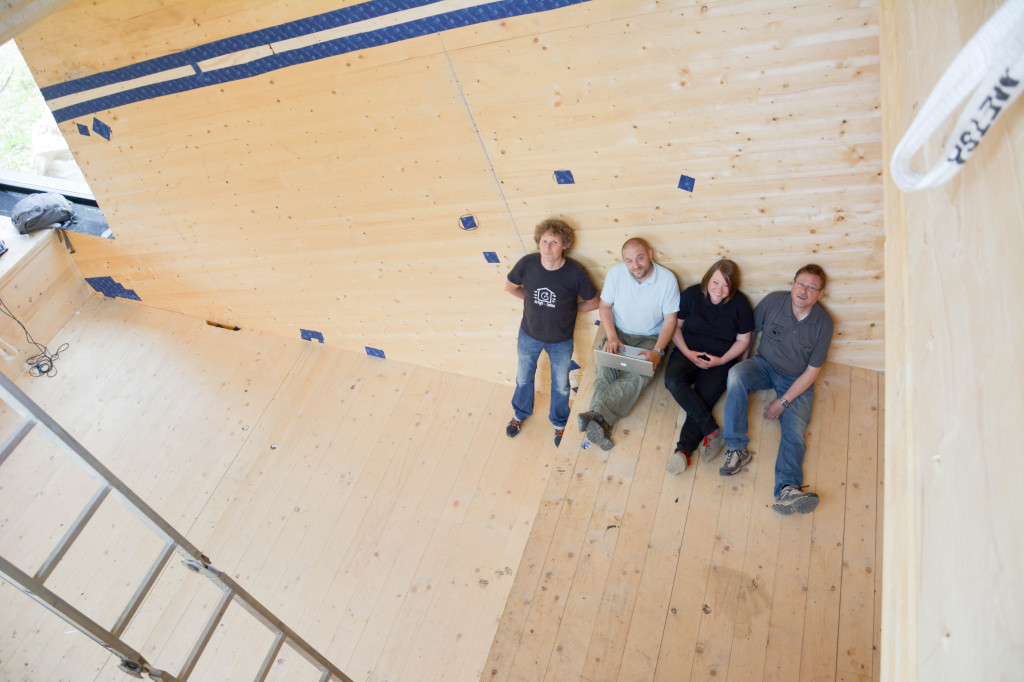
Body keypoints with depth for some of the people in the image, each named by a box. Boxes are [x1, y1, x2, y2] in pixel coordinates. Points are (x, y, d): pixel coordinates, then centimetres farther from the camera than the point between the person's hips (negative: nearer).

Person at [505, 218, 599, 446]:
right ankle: (520, 414, 54)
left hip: (561, 341, -2)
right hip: (529, 335, 2)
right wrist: (534, 301, -2)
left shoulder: (575, 273, -26)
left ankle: (560, 423, 48)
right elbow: (510, 286, 0)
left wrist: (568, 309, -8)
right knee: (523, 378, 25)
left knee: (561, 385, 20)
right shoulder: (527, 263, -21)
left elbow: (593, 303, -10)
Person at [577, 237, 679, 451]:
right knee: (605, 370, -29)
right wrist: (611, 337, -13)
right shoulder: (616, 272, -5)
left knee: (638, 376, -31)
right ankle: (601, 424, -41)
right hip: (619, 332, 2)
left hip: (650, 338, -2)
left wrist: (658, 351, -21)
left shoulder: (667, 279, -10)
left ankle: (595, 416, -47)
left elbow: (670, 319, -7)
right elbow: (605, 306, 3)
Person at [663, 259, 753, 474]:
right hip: (689, 352, 2)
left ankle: (683, 450, -32)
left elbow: (743, 340, 4)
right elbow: (675, 326, 7)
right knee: (673, 380, -30)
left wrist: (721, 360, -11)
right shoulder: (691, 294, -1)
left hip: (721, 359, -1)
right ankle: (713, 432, -31)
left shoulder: (740, 304, -3)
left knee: (703, 398, -25)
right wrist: (687, 352, -7)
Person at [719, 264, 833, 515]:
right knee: (736, 375, -32)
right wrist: (746, 367, 3)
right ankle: (737, 449, -30)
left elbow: (812, 371, -9)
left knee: (795, 430, -22)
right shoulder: (773, 301, -12)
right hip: (764, 366, 1)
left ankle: (787, 490, -36)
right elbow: (749, 331, 2)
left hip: (797, 380, 0)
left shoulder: (823, 324, -12)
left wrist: (783, 401, -14)